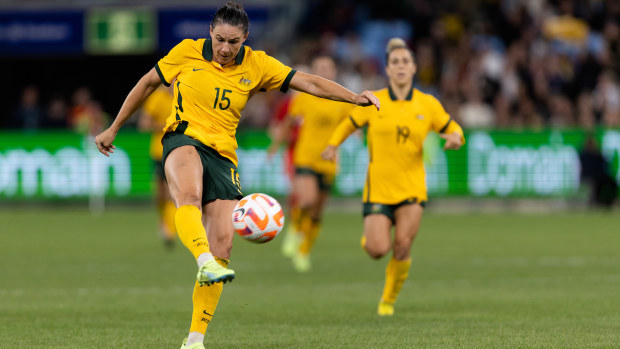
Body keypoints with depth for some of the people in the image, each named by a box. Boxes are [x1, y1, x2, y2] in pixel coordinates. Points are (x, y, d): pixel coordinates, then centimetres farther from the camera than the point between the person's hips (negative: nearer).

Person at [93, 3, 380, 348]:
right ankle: (205, 262, -60)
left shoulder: (257, 66, 4)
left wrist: (354, 97, -15)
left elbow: (309, 82, -1)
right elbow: (147, 84, 12)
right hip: (183, 139, -2)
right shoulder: (187, 53, 0)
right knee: (189, 196, -39)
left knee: (222, 245, -7)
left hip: (223, 155, 2)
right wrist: (113, 130, 16)